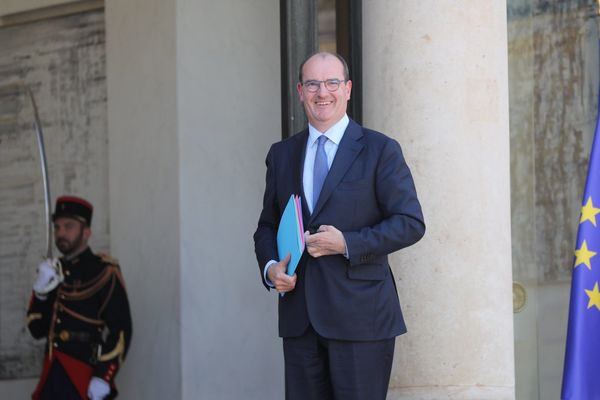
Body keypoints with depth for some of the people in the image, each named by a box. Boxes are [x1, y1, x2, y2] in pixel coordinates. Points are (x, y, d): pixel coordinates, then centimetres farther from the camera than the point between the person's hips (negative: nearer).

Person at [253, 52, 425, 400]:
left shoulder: (381, 150, 1)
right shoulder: (282, 155, 15)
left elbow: (411, 223, -5)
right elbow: (268, 225, 20)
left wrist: (348, 243, -16)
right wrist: (270, 266, -1)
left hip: (360, 315, -4)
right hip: (300, 318, 4)